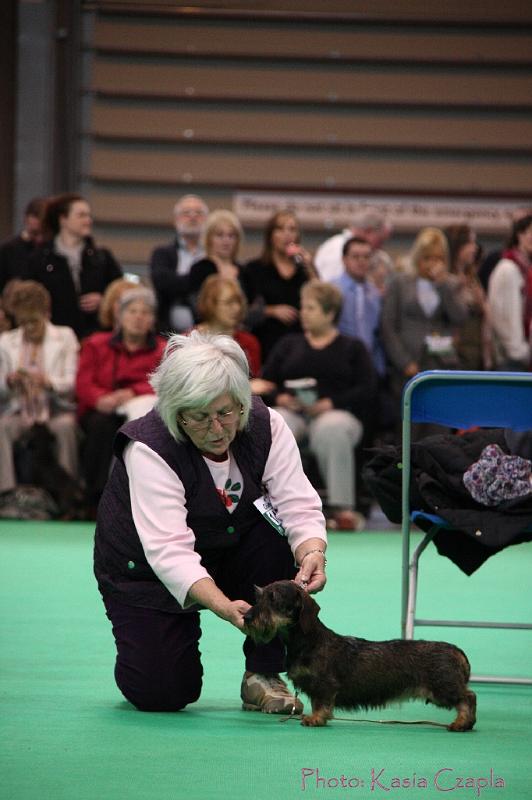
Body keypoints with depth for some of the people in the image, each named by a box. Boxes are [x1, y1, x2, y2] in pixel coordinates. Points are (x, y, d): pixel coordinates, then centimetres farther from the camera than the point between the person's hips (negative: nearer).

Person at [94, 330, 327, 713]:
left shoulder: (265, 426, -16)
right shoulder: (149, 448, -29)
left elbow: (299, 507, -21)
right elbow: (169, 550, -36)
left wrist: (313, 555, -42)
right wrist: (224, 607, -49)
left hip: (230, 554, 4)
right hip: (147, 568, -4)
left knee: (278, 537, -27)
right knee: (161, 694, -18)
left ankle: (263, 675, -13)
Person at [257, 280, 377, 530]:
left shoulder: (352, 347, 17)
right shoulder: (289, 344, 27)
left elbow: (367, 389, 2)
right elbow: (267, 381, 17)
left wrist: (330, 403, -13)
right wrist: (280, 397, -7)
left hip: (337, 413, -2)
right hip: (293, 412, 2)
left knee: (331, 429, -40)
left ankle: (342, 507, -35)